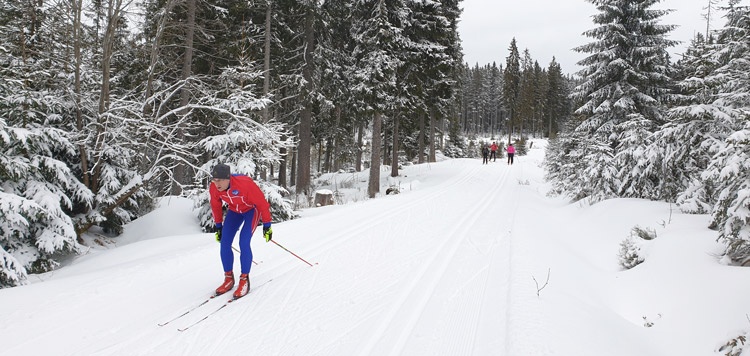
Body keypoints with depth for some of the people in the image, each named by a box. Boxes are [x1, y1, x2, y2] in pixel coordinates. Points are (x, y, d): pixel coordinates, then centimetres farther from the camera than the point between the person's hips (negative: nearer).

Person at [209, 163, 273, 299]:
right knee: (224, 243, -6)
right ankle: (229, 279, 10)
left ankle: (244, 280, -5)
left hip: (252, 209, -5)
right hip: (234, 210, 5)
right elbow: (216, 206, 0)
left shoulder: (245, 183, -37)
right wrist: (218, 226, 7)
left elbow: (262, 203, -25)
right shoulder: (214, 188, -22)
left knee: (244, 243, -19)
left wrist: (267, 225, -20)